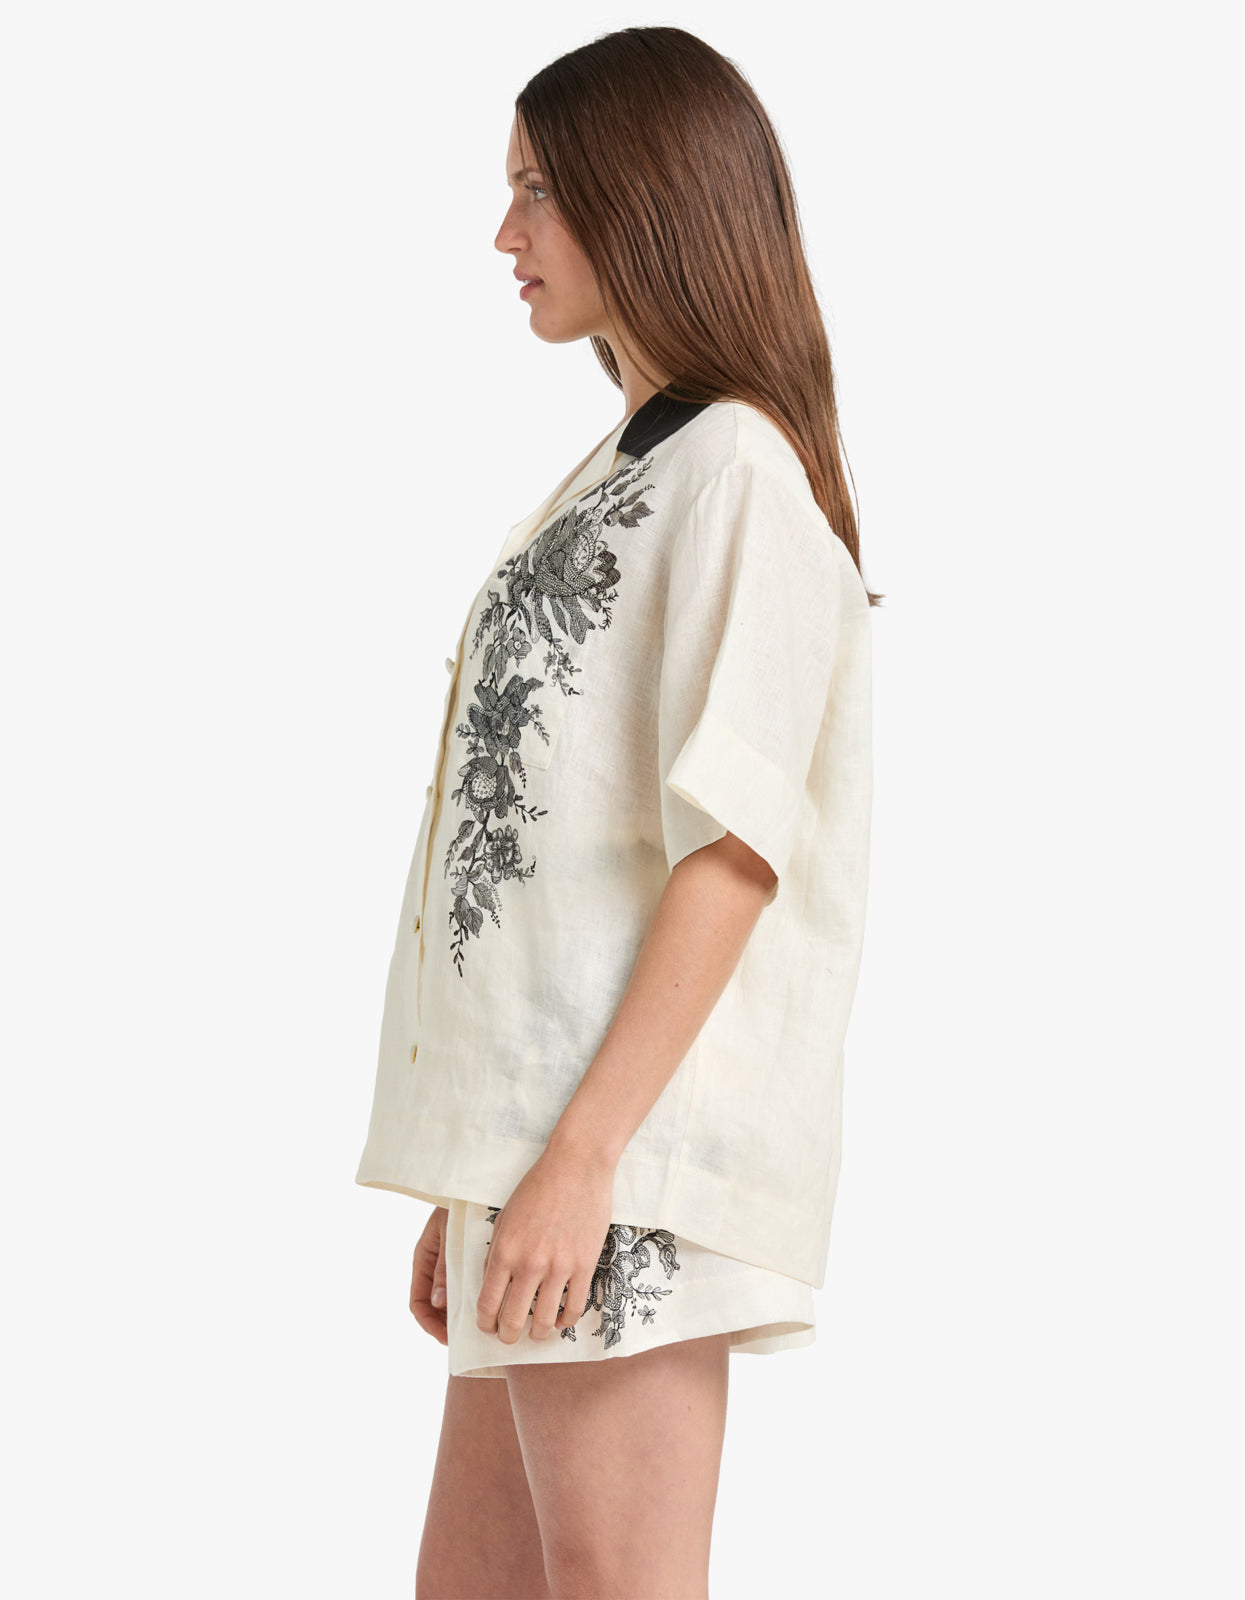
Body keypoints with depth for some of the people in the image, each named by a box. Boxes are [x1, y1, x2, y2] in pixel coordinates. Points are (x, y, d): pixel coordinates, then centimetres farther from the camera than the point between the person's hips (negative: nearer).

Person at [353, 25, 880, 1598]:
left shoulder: (740, 471, -6)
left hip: (632, 1135, -9)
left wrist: (585, 1152, -21)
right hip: (536, 1127, 9)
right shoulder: (617, 477, 21)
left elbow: (733, 846, -16)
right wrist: (470, 1178, 18)